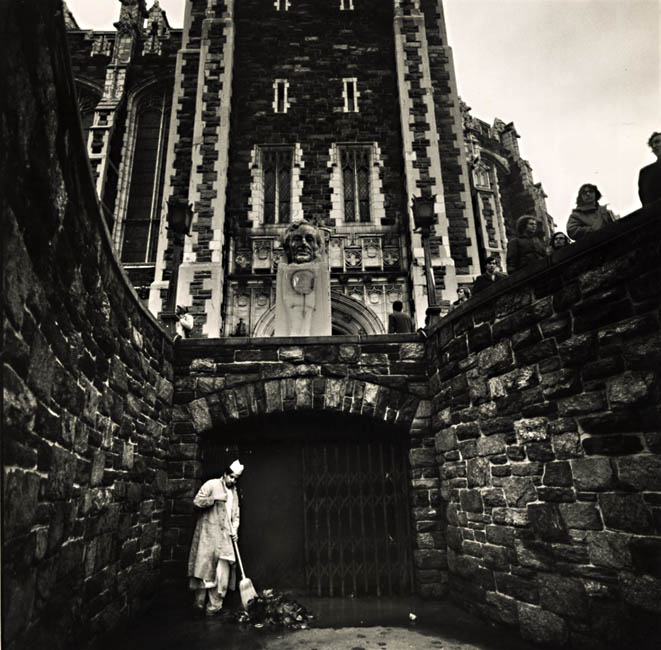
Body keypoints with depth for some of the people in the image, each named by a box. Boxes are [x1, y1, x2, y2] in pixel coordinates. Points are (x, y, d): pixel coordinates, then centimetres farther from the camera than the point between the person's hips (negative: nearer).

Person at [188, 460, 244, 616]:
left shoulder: (234, 492, 16)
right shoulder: (212, 485, -2)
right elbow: (197, 501, -10)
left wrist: (234, 530, 4)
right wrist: (215, 498, -18)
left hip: (224, 536, 5)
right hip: (207, 534, -5)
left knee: (222, 570, 1)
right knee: (205, 566, -1)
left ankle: (214, 604, 10)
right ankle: (200, 602, 14)